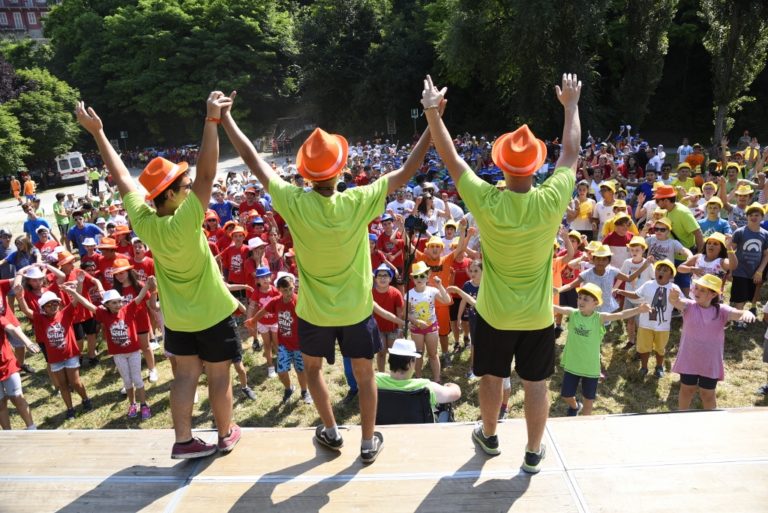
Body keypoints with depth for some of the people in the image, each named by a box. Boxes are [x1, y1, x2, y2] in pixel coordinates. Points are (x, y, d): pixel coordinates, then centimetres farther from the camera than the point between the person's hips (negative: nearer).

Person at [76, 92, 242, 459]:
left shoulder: (143, 222, -15)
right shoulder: (183, 223, -30)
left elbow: (122, 177, -5)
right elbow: (207, 173, -38)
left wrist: (97, 133, 3)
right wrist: (212, 119, -41)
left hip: (178, 316, 6)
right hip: (212, 313, -5)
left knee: (186, 374, 16)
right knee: (218, 375, 10)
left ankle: (183, 440, 23)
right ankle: (226, 435, 27)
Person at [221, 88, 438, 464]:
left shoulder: (293, 203, -21)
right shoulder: (358, 202, -23)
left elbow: (254, 161, -9)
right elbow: (407, 171, -14)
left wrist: (225, 119, 2)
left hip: (313, 311, 1)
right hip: (356, 309, 0)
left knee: (313, 367, 26)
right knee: (364, 375, 17)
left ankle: (331, 432, 37)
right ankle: (368, 443, 30)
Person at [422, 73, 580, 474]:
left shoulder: (486, 202, -23)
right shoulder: (551, 201, -20)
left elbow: (451, 158, -11)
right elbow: (571, 155, -2)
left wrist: (432, 112, -1)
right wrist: (571, 105, 11)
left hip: (494, 313, 0)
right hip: (538, 315, 1)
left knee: (491, 377, 20)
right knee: (536, 384, 15)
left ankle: (489, 436, 42)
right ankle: (533, 453, 31)